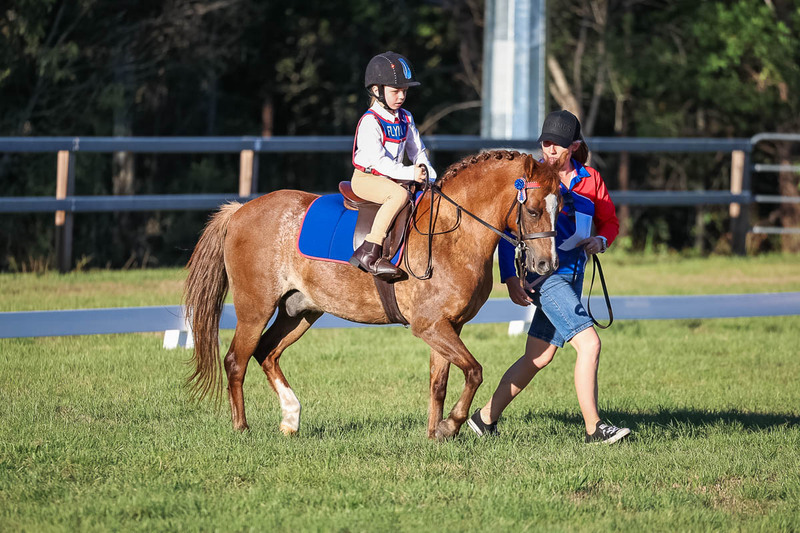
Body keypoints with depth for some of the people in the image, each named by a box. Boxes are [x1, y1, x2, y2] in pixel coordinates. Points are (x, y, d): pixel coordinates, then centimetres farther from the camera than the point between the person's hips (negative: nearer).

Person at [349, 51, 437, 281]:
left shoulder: (405, 119, 10)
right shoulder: (370, 122, -15)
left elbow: (417, 150, 16)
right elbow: (378, 160, -23)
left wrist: (426, 171, -3)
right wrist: (410, 174, -28)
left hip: (392, 179, 8)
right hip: (366, 178, -8)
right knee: (399, 194, -35)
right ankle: (369, 253, -40)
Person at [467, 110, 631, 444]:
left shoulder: (590, 180, 8)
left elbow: (610, 221, 18)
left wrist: (601, 241, -5)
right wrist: (510, 277, -11)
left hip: (572, 274, 6)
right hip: (542, 274, -6)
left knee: (538, 358, 11)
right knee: (589, 343, -18)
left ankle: (486, 417, 25)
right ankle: (593, 429, -13)